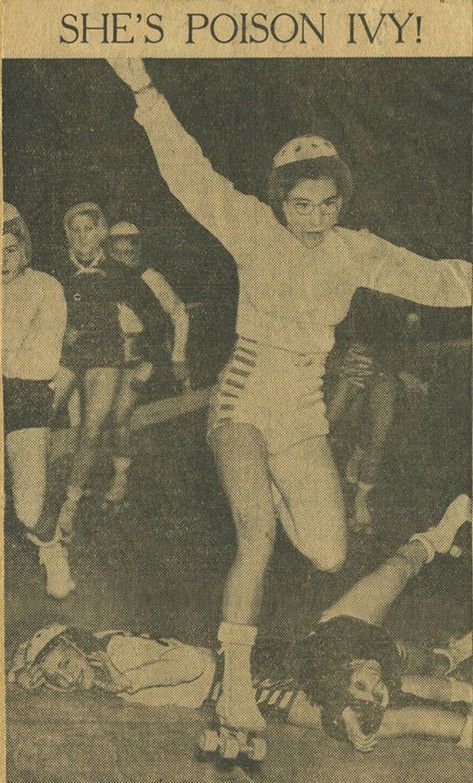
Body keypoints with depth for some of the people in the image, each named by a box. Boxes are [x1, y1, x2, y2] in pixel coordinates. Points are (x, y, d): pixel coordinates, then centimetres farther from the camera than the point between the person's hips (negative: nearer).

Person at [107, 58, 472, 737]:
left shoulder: (354, 252, 4)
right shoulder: (254, 229, -4)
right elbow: (191, 174, -13)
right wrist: (144, 89, -21)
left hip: (303, 418, 3)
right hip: (242, 406, -3)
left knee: (329, 558, 0)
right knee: (257, 536, -21)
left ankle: (274, 495, 33)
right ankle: (235, 682, -9)